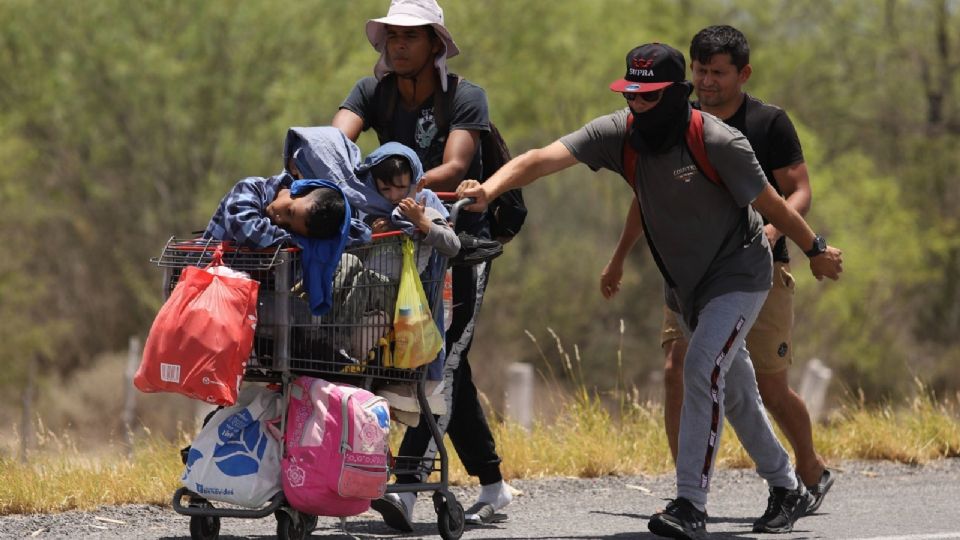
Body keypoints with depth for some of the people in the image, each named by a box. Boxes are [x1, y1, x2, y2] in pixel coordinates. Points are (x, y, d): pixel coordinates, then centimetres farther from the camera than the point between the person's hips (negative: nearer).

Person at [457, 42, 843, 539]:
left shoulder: (718, 143, -28)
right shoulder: (618, 134, -17)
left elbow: (772, 205, -14)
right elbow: (540, 159, -30)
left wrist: (816, 251, -1)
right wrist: (489, 189, -47)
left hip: (738, 275, -6)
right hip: (684, 284, 6)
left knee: (702, 368, -23)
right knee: (732, 391, 16)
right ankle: (788, 490, 34)